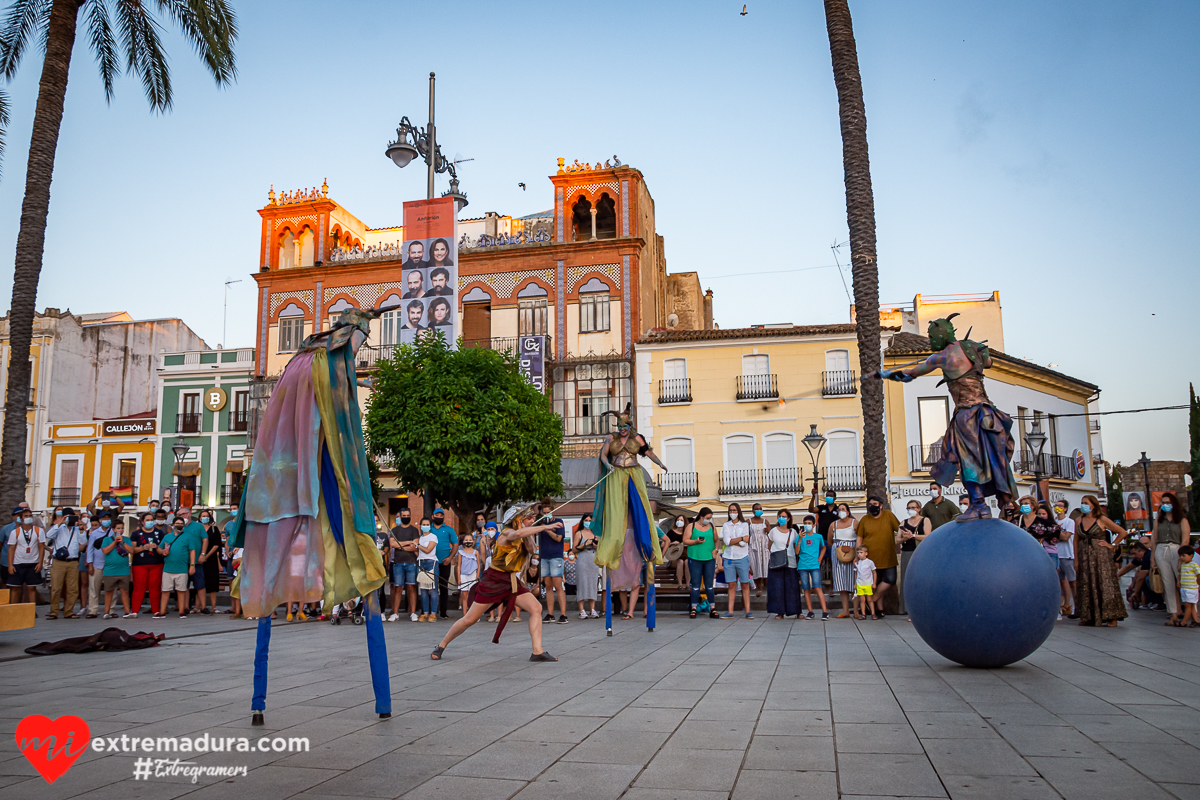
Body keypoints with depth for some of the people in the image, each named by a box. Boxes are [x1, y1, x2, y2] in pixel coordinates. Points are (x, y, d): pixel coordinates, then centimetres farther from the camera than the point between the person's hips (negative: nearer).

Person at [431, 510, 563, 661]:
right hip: (493, 580, -7)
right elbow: (517, 534, -39)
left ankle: (537, 652, -10)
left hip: (511, 582, 7)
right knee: (470, 619, -1)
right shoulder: (507, 533, -15)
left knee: (536, 608, -10)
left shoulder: (523, 539, 11)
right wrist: (546, 527, -38)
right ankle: (441, 646, 19)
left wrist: (526, 539, -19)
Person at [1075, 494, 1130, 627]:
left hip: (1101, 556, -4)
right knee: (1086, 587, 5)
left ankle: (1112, 618, -4)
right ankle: (1088, 617, 12)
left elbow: (1123, 532, 1)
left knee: (1105, 585, -6)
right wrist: (1076, 560, 4)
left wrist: (1112, 545, -3)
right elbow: (1076, 541, 9)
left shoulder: (1102, 520, -3)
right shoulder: (1079, 521, 9)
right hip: (1084, 558, 4)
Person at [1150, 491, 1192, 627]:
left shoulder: (1182, 520, 7)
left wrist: (1181, 556, -13)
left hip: (1176, 551, -3)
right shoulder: (1158, 520, 17)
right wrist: (1152, 559, 8)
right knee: (1168, 583, 2)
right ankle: (1174, 614, 5)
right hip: (1161, 552, 3)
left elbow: (1186, 540, -2)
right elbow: (1154, 539, 14)